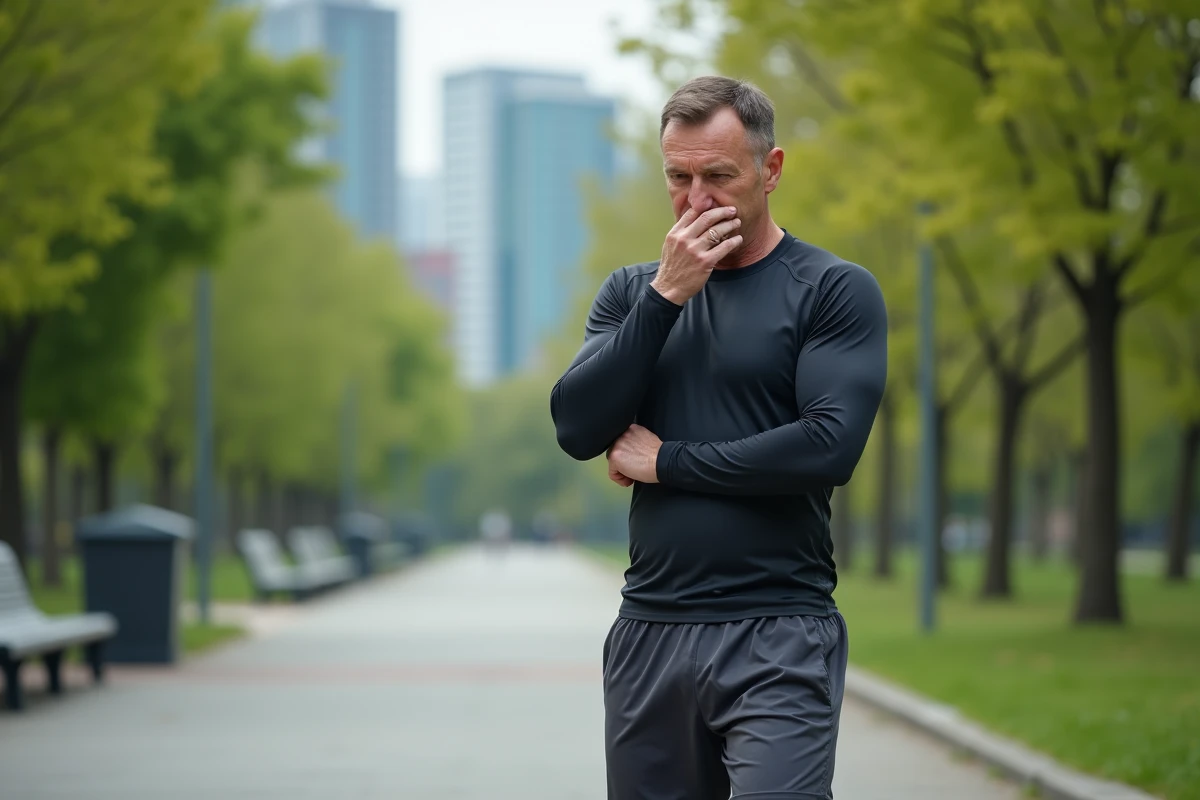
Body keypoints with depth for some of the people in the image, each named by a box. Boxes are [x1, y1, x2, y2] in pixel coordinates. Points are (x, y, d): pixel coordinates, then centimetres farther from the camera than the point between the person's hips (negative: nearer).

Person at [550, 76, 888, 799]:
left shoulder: (836, 291, -1)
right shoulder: (632, 292, 13)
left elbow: (831, 445, -15)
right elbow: (577, 429, -1)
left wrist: (665, 462, -6)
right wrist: (665, 296, -8)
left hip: (778, 637, -5)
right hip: (648, 632, 5)